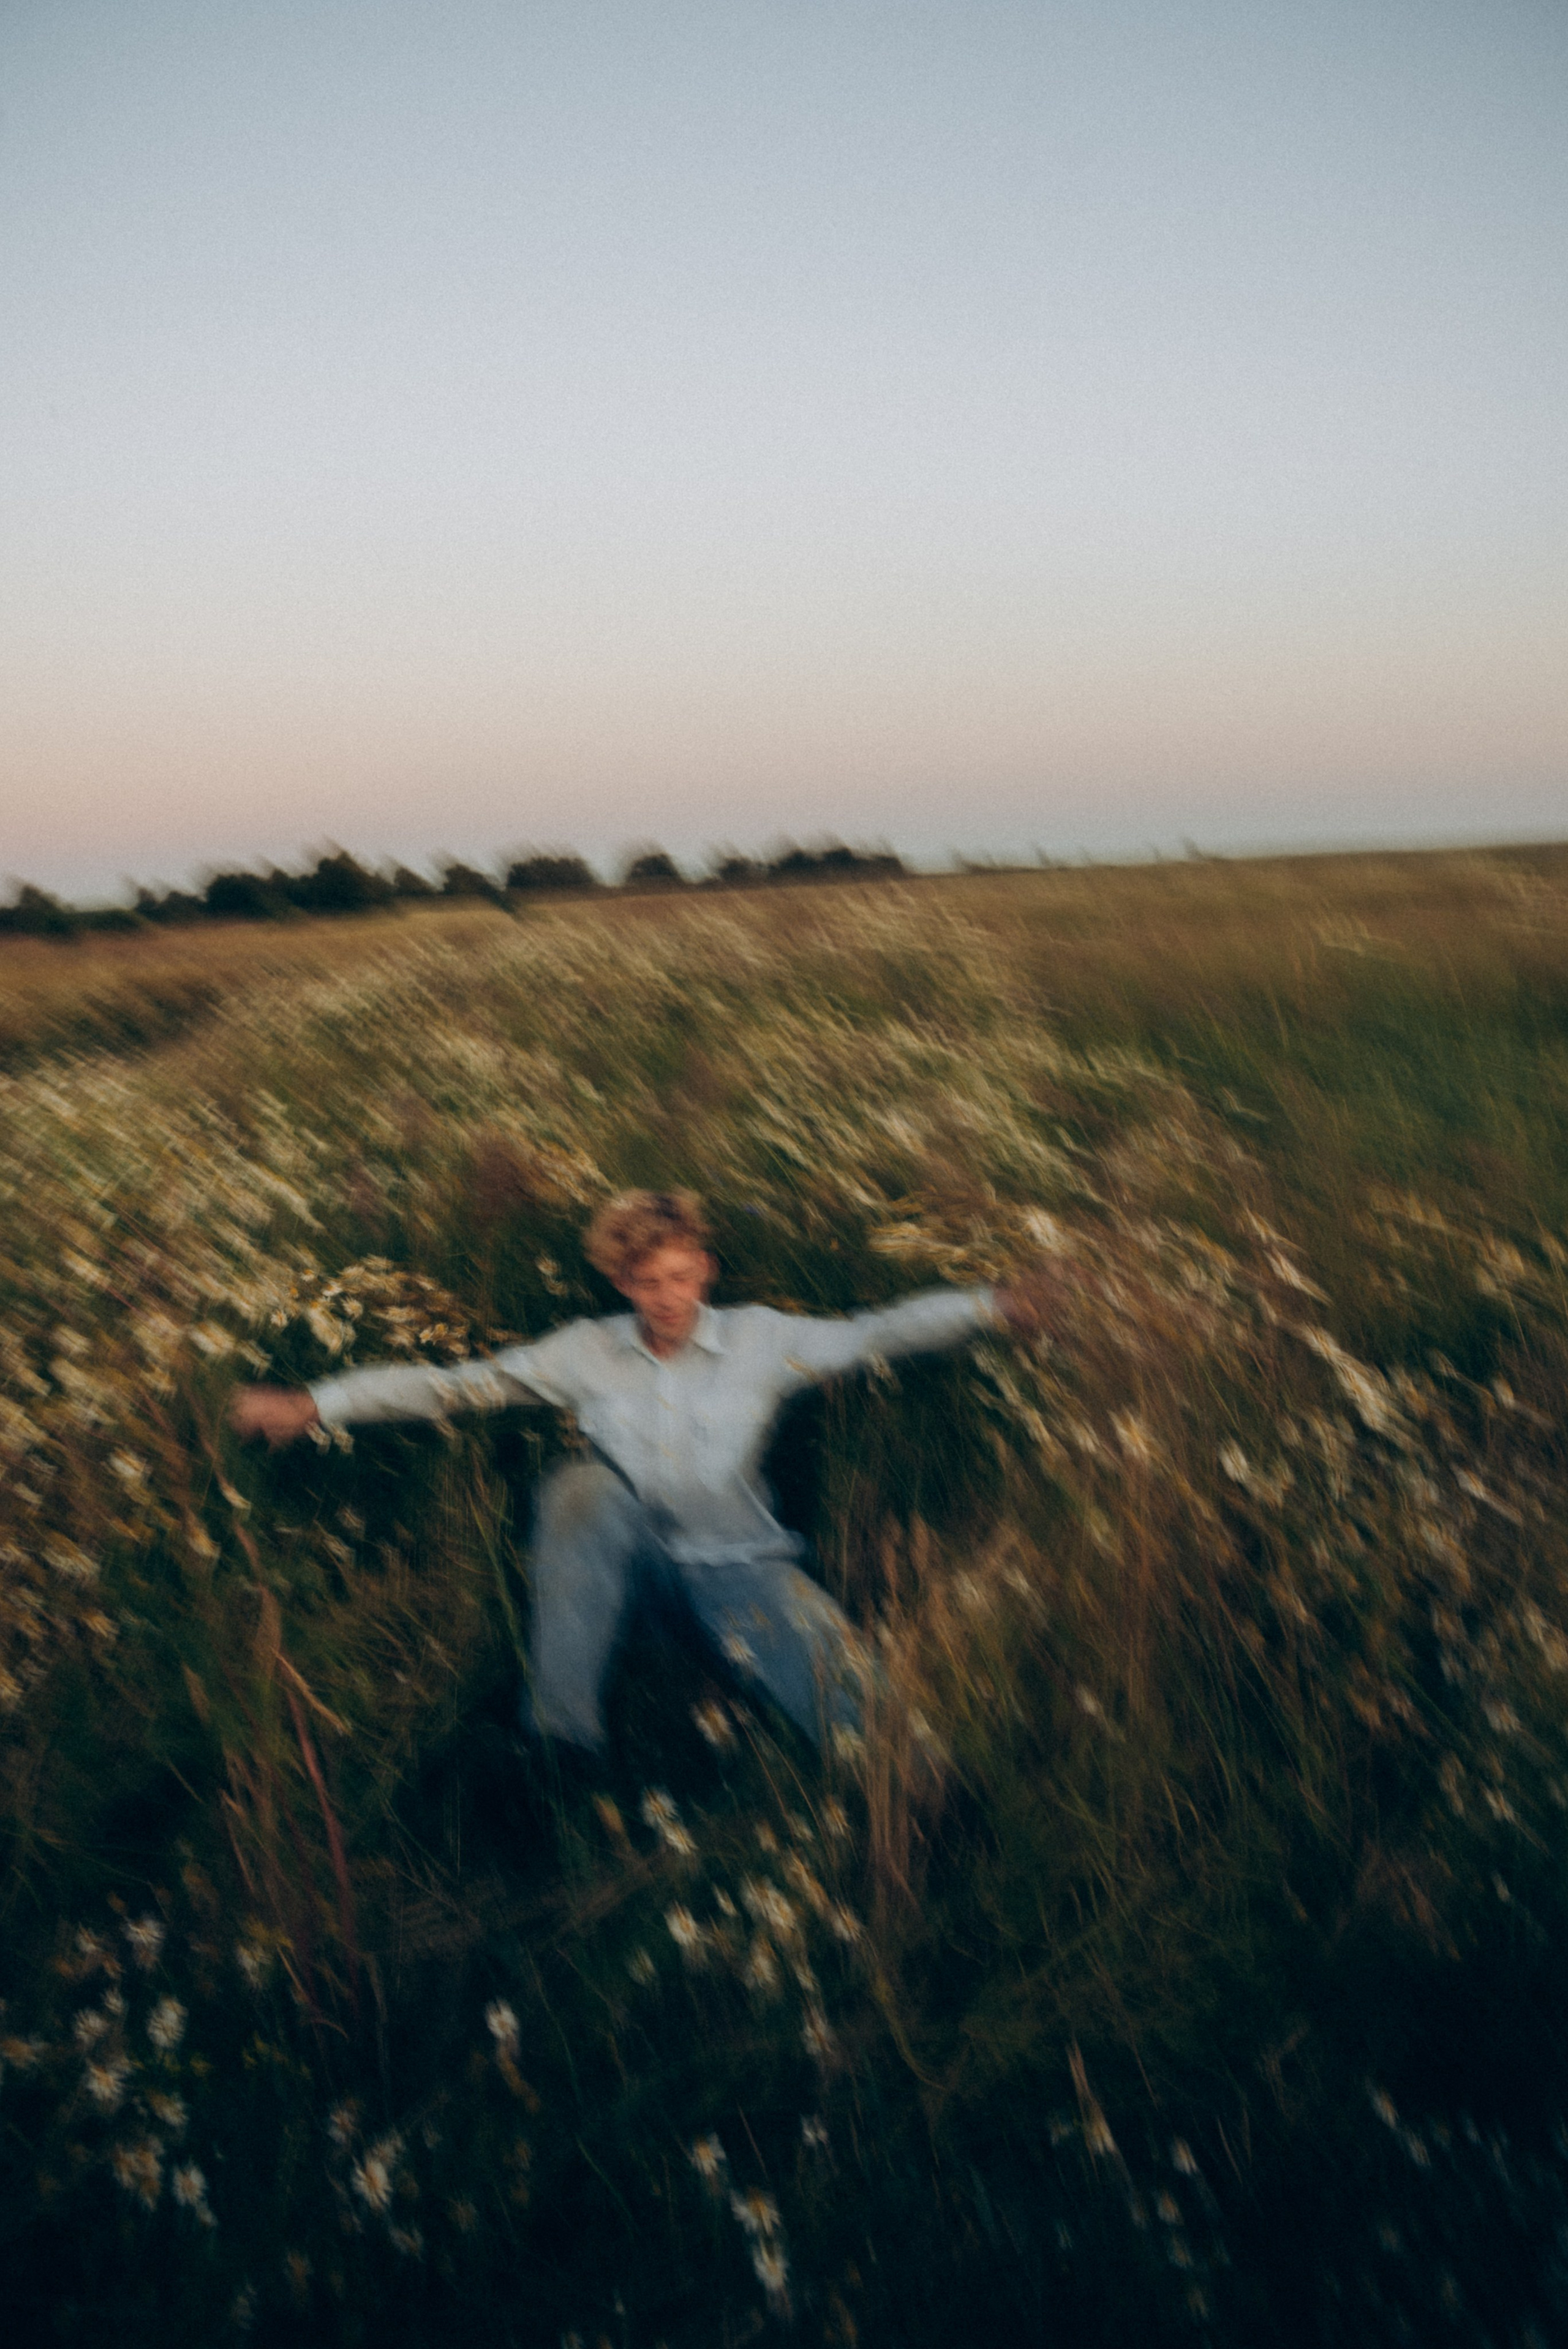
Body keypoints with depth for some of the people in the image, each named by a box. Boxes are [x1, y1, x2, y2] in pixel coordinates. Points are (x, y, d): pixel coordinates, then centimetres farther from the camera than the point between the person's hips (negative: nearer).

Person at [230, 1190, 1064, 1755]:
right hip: (622, 1555, 2)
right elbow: (453, 1384, 2)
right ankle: (560, 1738, -28)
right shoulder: (589, 1352, 3)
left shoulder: (761, 1340, 1)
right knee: (583, 1485, -34)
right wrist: (314, 1405, -3)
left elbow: (878, 1333, -7)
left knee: (847, 1710, -30)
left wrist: (993, 1306, -22)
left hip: (730, 1556, -1)